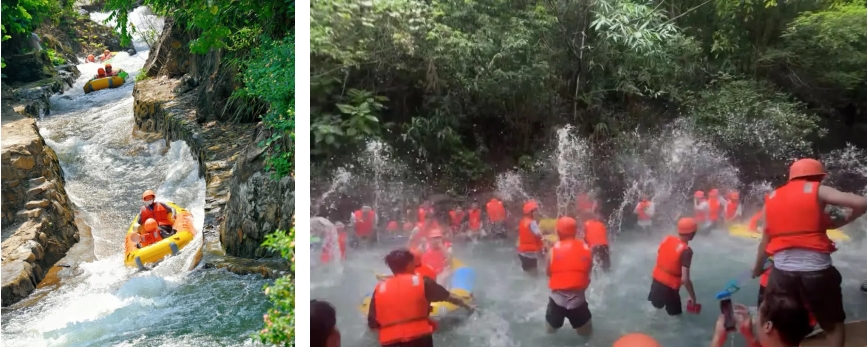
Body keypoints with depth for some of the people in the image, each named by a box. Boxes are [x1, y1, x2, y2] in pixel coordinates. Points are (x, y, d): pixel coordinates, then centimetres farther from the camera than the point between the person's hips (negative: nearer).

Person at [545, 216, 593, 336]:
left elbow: (548, 273, 7)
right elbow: (588, 271, 11)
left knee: (550, 336, 21)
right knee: (586, 335, 21)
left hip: (557, 299, 0)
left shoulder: (554, 250, -3)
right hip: (578, 299, 0)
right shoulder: (586, 249, 1)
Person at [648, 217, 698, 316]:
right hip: (669, 287, -7)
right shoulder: (686, 251, -22)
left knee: (657, 306, 30)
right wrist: (693, 296, -12)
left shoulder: (667, 239, -3)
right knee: (675, 315, 13)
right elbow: (685, 279, -24)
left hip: (656, 280, 7)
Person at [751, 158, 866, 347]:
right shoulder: (817, 190, 1)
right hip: (817, 270, -3)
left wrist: (758, 267, 29)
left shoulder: (771, 198, 13)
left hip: (782, 271, 3)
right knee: (834, 324, 18)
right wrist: (841, 222, 8)